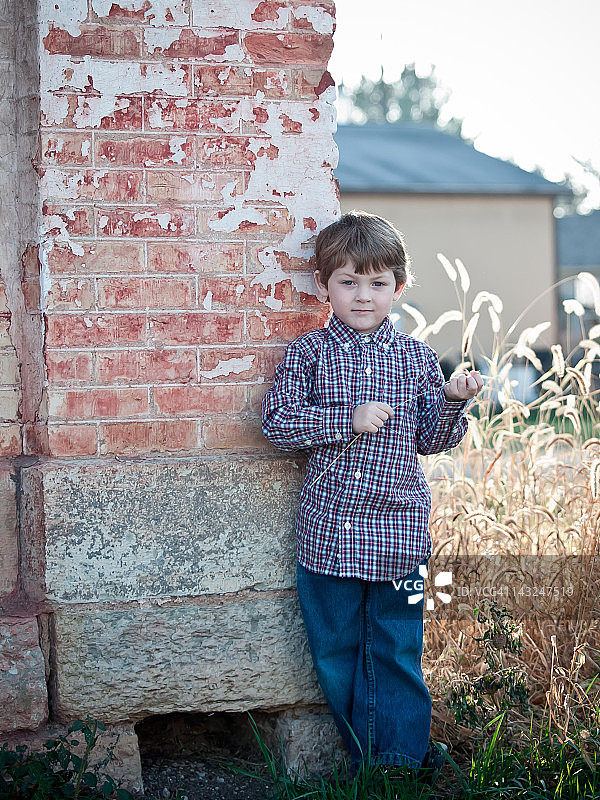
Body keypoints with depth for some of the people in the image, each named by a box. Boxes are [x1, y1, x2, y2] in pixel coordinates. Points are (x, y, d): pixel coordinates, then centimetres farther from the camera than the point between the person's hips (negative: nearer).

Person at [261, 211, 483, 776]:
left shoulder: (415, 357, 5)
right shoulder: (307, 354, 1)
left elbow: (430, 439, 8)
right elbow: (278, 424, -7)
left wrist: (452, 401, -11)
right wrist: (348, 420, -16)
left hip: (396, 534, 0)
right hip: (327, 532, 0)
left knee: (396, 655, 4)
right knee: (336, 653, 9)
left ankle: (401, 762, 16)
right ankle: (364, 762, 24)